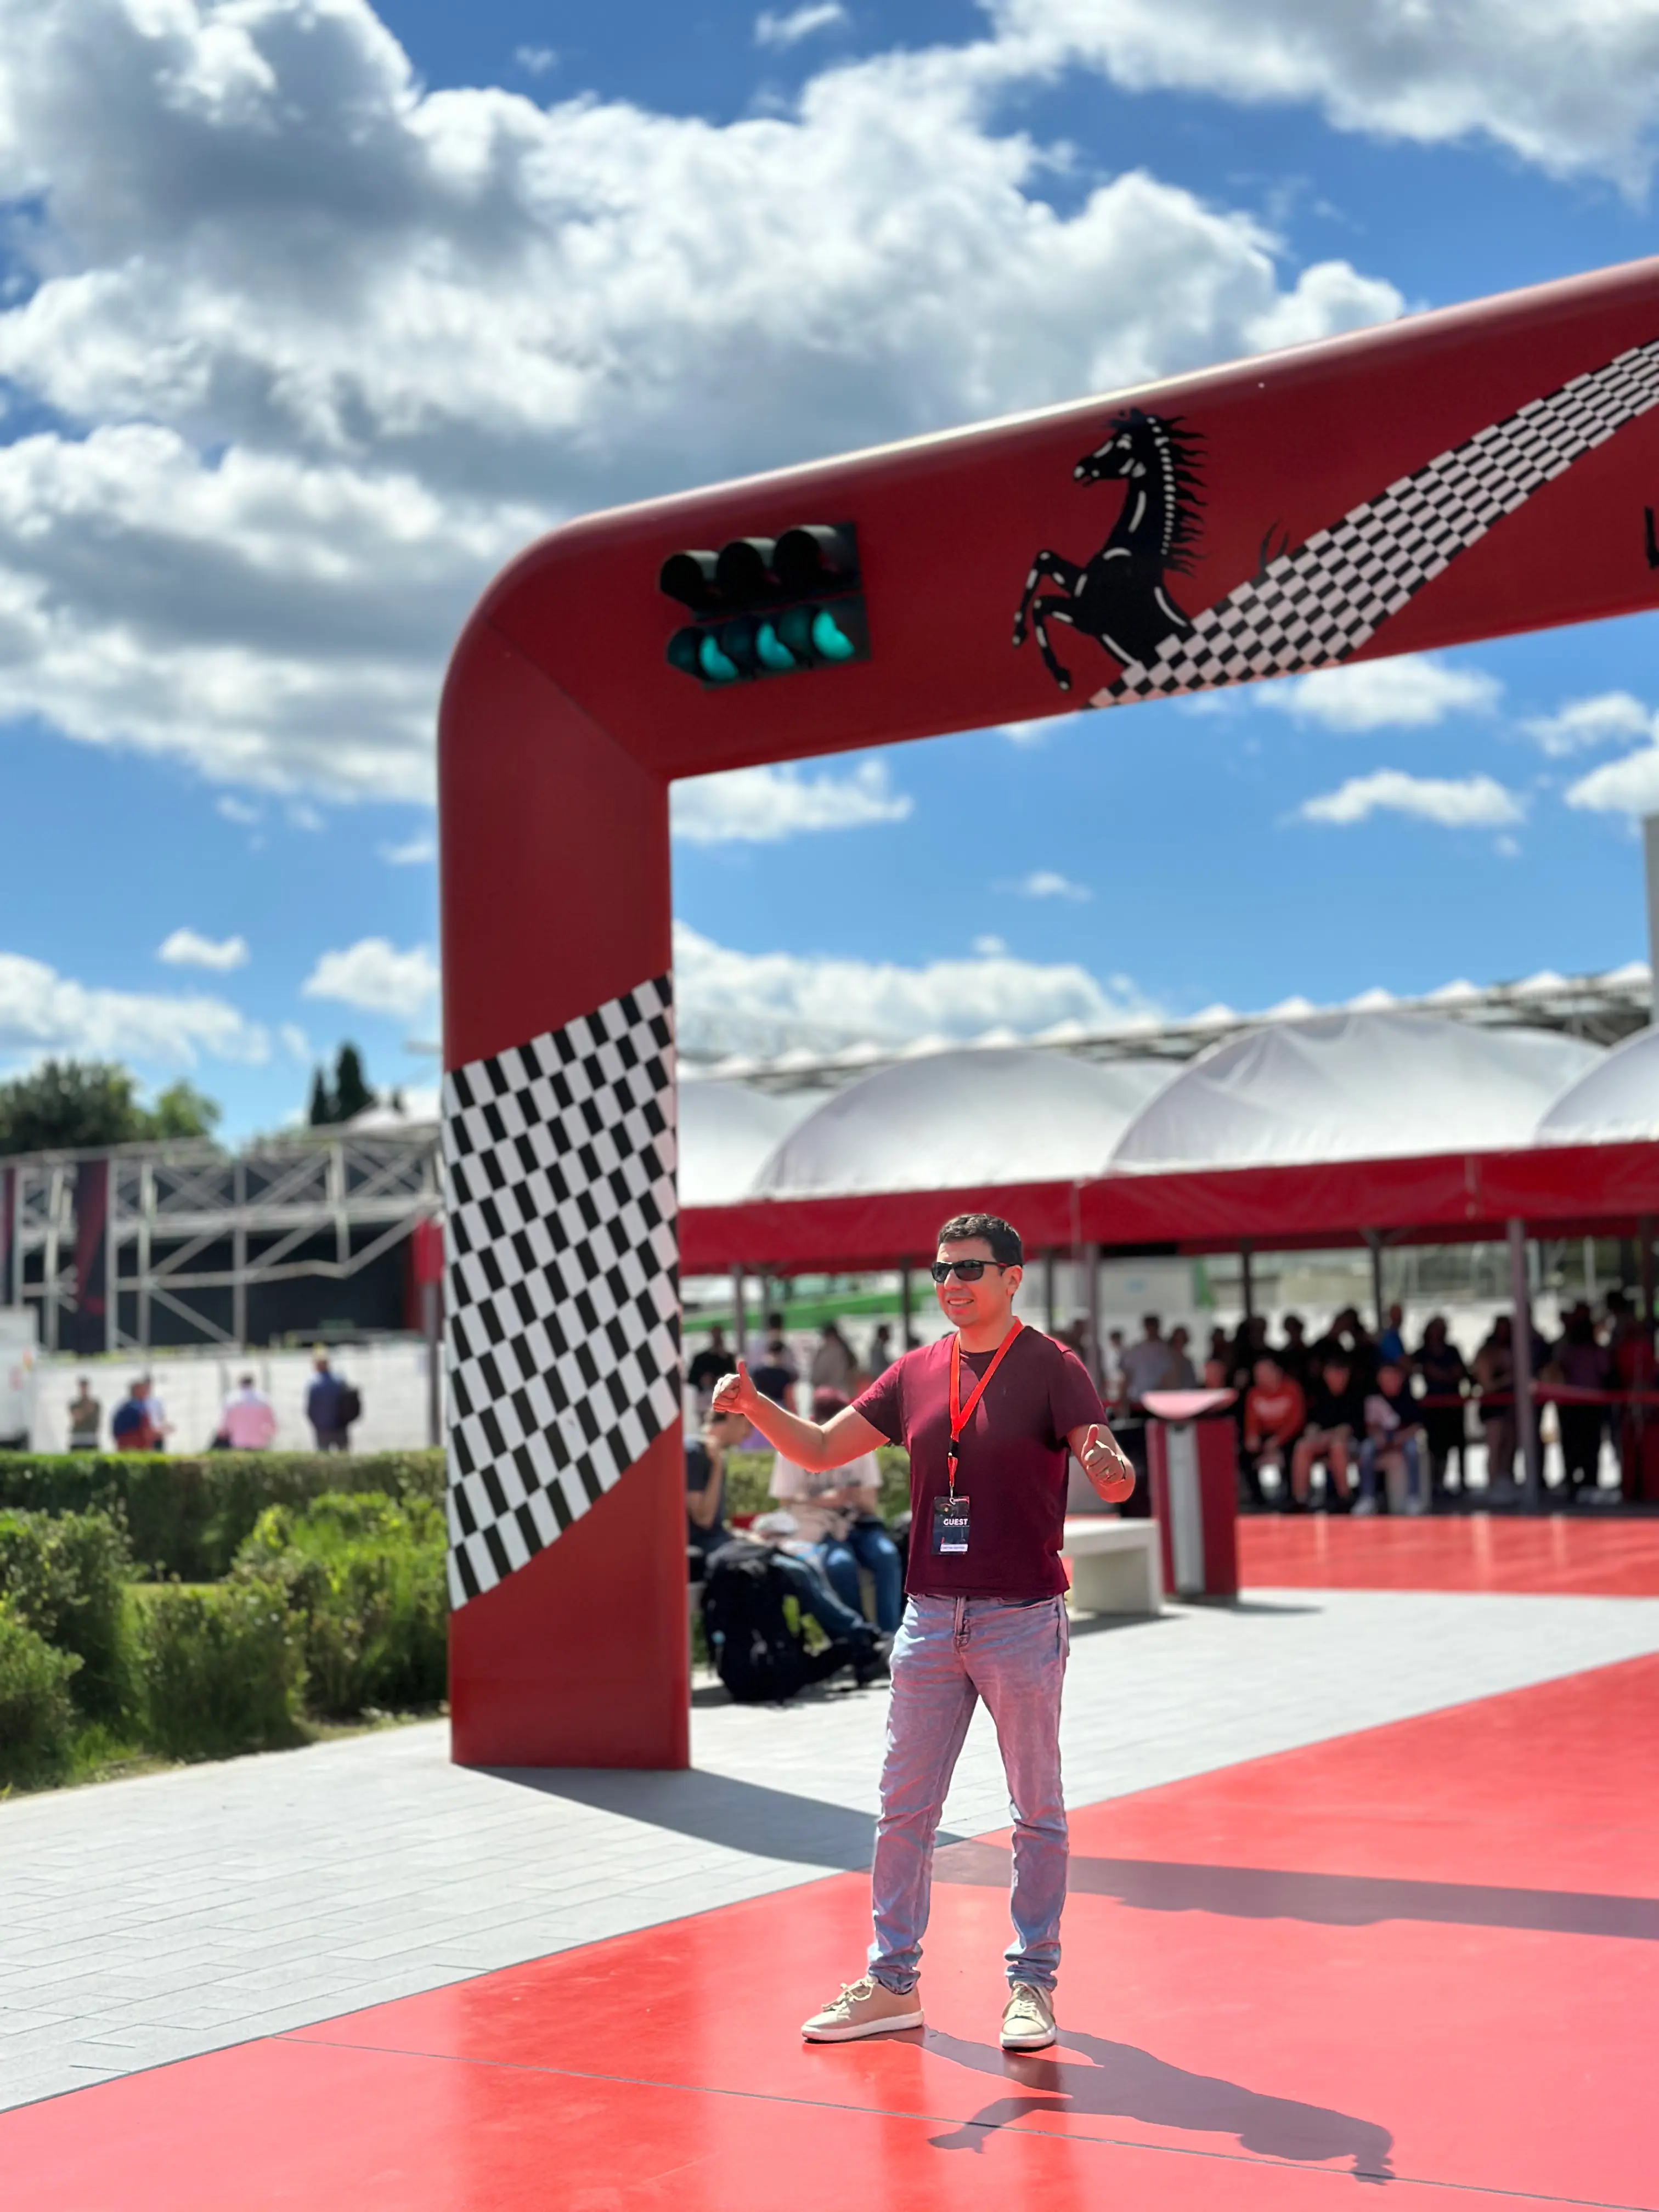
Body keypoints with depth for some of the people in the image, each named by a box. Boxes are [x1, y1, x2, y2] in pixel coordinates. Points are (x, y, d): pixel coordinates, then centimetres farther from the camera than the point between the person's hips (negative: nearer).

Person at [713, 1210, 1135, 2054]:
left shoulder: (1052, 1367, -6)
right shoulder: (917, 1372, 9)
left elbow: (1113, 1481, -14)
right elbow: (822, 1450, 10)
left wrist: (1110, 1466, -38)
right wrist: (756, 1406, -7)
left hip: (1021, 1619, -5)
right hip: (930, 1615, 5)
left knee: (1038, 1810, 5)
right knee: (904, 1808, 8)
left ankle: (1032, 1984, 16)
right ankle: (892, 1983, 17)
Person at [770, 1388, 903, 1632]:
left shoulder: (859, 1445, 6)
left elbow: (871, 1503, 8)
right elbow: (786, 1501, -2)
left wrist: (862, 1499, -17)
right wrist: (822, 1501, -18)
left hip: (858, 1522, 3)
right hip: (818, 1530, -3)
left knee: (887, 1554, -29)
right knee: (841, 1563, -35)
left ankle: (888, 1635, -25)